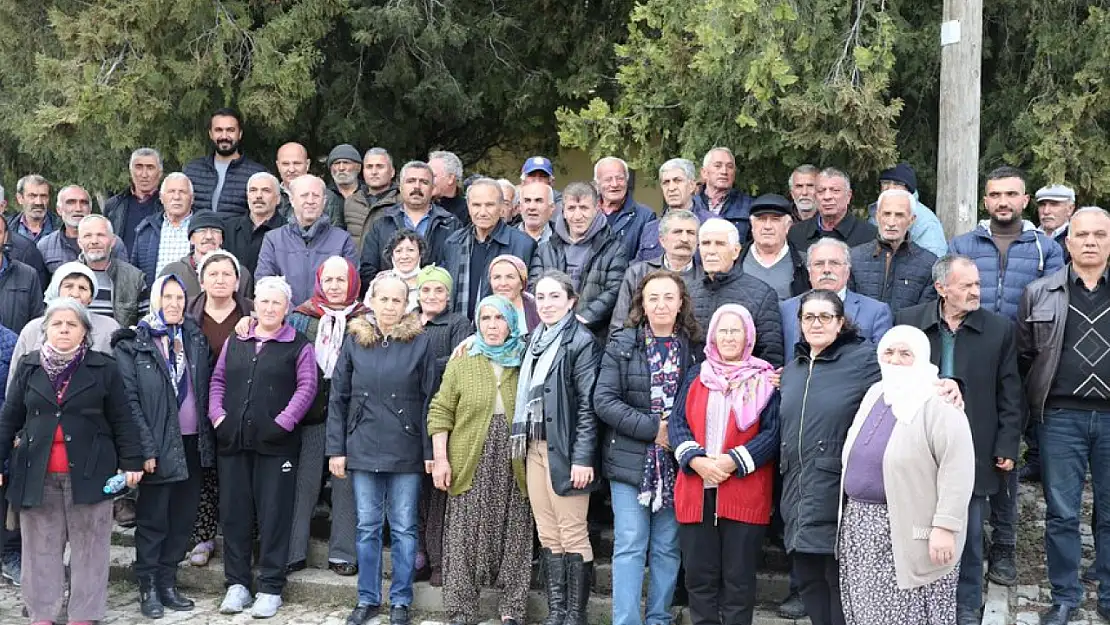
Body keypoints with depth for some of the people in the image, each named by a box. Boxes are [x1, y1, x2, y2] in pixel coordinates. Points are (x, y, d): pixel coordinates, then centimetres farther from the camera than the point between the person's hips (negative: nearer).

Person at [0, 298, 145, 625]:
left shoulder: (104, 368, 1)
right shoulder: (29, 367, 8)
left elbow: (122, 421, 2)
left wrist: (131, 462, -1)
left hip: (88, 472, -2)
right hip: (36, 474, 2)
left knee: (89, 547, 3)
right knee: (41, 548, 8)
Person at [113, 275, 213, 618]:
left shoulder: (196, 338, 11)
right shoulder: (133, 343, -4)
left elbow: (206, 387, 12)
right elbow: (129, 399, -10)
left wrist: (208, 437, 3)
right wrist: (145, 447, -16)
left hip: (192, 443, 5)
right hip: (159, 445, -5)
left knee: (183, 517, 10)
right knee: (153, 518, 3)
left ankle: (168, 582, 21)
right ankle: (148, 587, 14)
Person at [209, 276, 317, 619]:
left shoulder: (299, 346, 2)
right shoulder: (234, 342, 15)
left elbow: (306, 388, -5)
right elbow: (218, 381, 15)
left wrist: (282, 423, -14)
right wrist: (217, 415, 0)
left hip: (276, 444, -4)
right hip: (233, 441, 4)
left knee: (273, 515, 0)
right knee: (234, 513, 8)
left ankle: (271, 588, 8)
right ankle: (237, 583, 18)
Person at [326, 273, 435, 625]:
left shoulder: (419, 342, -2)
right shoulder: (354, 341, 3)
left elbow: (429, 400, -2)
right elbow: (337, 398, 5)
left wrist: (431, 451, -6)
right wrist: (336, 449, 1)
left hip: (406, 451, -2)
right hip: (363, 449, 2)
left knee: (403, 528, 6)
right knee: (367, 526, 9)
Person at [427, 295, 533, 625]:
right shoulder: (461, 363, 3)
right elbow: (440, 412, 2)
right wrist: (440, 458, -7)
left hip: (514, 465, 1)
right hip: (471, 464, 0)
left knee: (513, 537, 5)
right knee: (466, 538, 2)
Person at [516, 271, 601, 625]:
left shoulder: (581, 341, -7)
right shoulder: (536, 340, 14)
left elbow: (588, 405, -13)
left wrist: (583, 458, -18)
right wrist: (521, 444, 11)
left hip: (564, 450, -7)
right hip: (534, 447, 7)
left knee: (573, 534, -3)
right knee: (548, 535, 10)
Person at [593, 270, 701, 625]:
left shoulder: (693, 348, 5)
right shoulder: (622, 344, 0)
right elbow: (604, 400, -8)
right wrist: (652, 427, -14)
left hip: (675, 462, 2)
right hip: (631, 459, -2)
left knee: (667, 548, 7)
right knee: (630, 546, -2)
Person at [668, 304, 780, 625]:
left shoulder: (764, 380, 3)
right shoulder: (696, 377, 14)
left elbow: (773, 431, -4)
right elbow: (678, 423, 7)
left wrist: (733, 461, -16)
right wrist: (696, 460, -11)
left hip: (745, 494, -3)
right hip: (696, 492, 3)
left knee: (739, 579, 3)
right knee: (699, 575, 7)